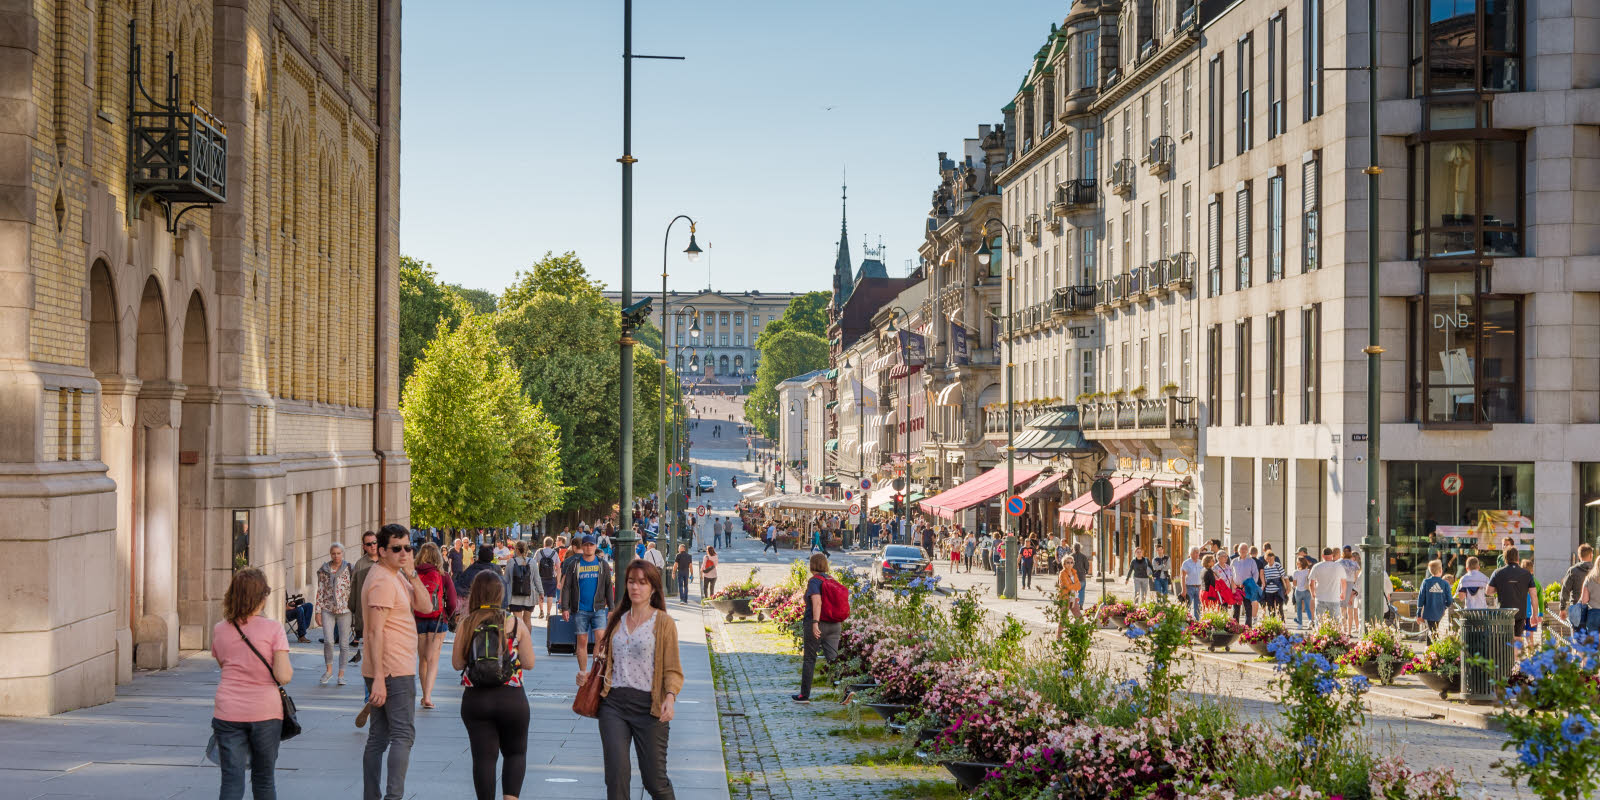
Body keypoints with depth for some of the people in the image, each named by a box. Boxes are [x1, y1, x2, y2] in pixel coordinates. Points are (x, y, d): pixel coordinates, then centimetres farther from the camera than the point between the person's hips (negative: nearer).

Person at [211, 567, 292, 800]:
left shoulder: (219, 630, 3)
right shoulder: (273, 629, -8)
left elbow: (223, 665, 14)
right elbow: (283, 676, -12)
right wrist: (289, 669, 8)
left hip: (228, 712, 2)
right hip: (265, 711, -2)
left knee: (231, 781, 2)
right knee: (264, 779, 15)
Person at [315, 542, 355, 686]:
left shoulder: (350, 568, 2)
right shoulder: (324, 570, 6)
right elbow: (320, 591, 6)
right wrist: (318, 611, 3)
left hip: (344, 609, 0)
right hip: (328, 609, 0)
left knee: (344, 643, 0)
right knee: (328, 641, -13)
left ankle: (341, 674, 12)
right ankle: (328, 670, 8)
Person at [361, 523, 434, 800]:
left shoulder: (397, 576, 16)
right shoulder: (383, 581, -15)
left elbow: (425, 606, 9)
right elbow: (375, 631, -21)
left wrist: (411, 575, -5)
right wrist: (378, 679, -25)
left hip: (384, 672, 10)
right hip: (394, 672, -10)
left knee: (378, 737, 10)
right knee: (404, 735, -10)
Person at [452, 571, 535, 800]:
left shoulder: (467, 624, -3)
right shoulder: (516, 623, -4)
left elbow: (457, 663, 1)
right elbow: (528, 663, -2)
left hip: (475, 699, 0)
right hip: (511, 698, 0)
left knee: (484, 756, 7)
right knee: (516, 753, 14)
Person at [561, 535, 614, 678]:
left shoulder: (603, 564, 8)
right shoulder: (573, 564, 4)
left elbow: (608, 587, 11)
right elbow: (566, 587, 4)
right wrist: (565, 608, -5)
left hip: (598, 609, 0)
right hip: (579, 610, 0)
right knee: (582, 641, 3)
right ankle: (583, 673, 11)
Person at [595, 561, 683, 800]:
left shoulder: (663, 622, 0)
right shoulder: (616, 620, 14)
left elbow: (673, 669, -4)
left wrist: (670, 697, -20)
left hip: (648, 706, -3)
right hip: (613, 703, 3)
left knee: (654, 778, 1)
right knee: (617, 775, -8)